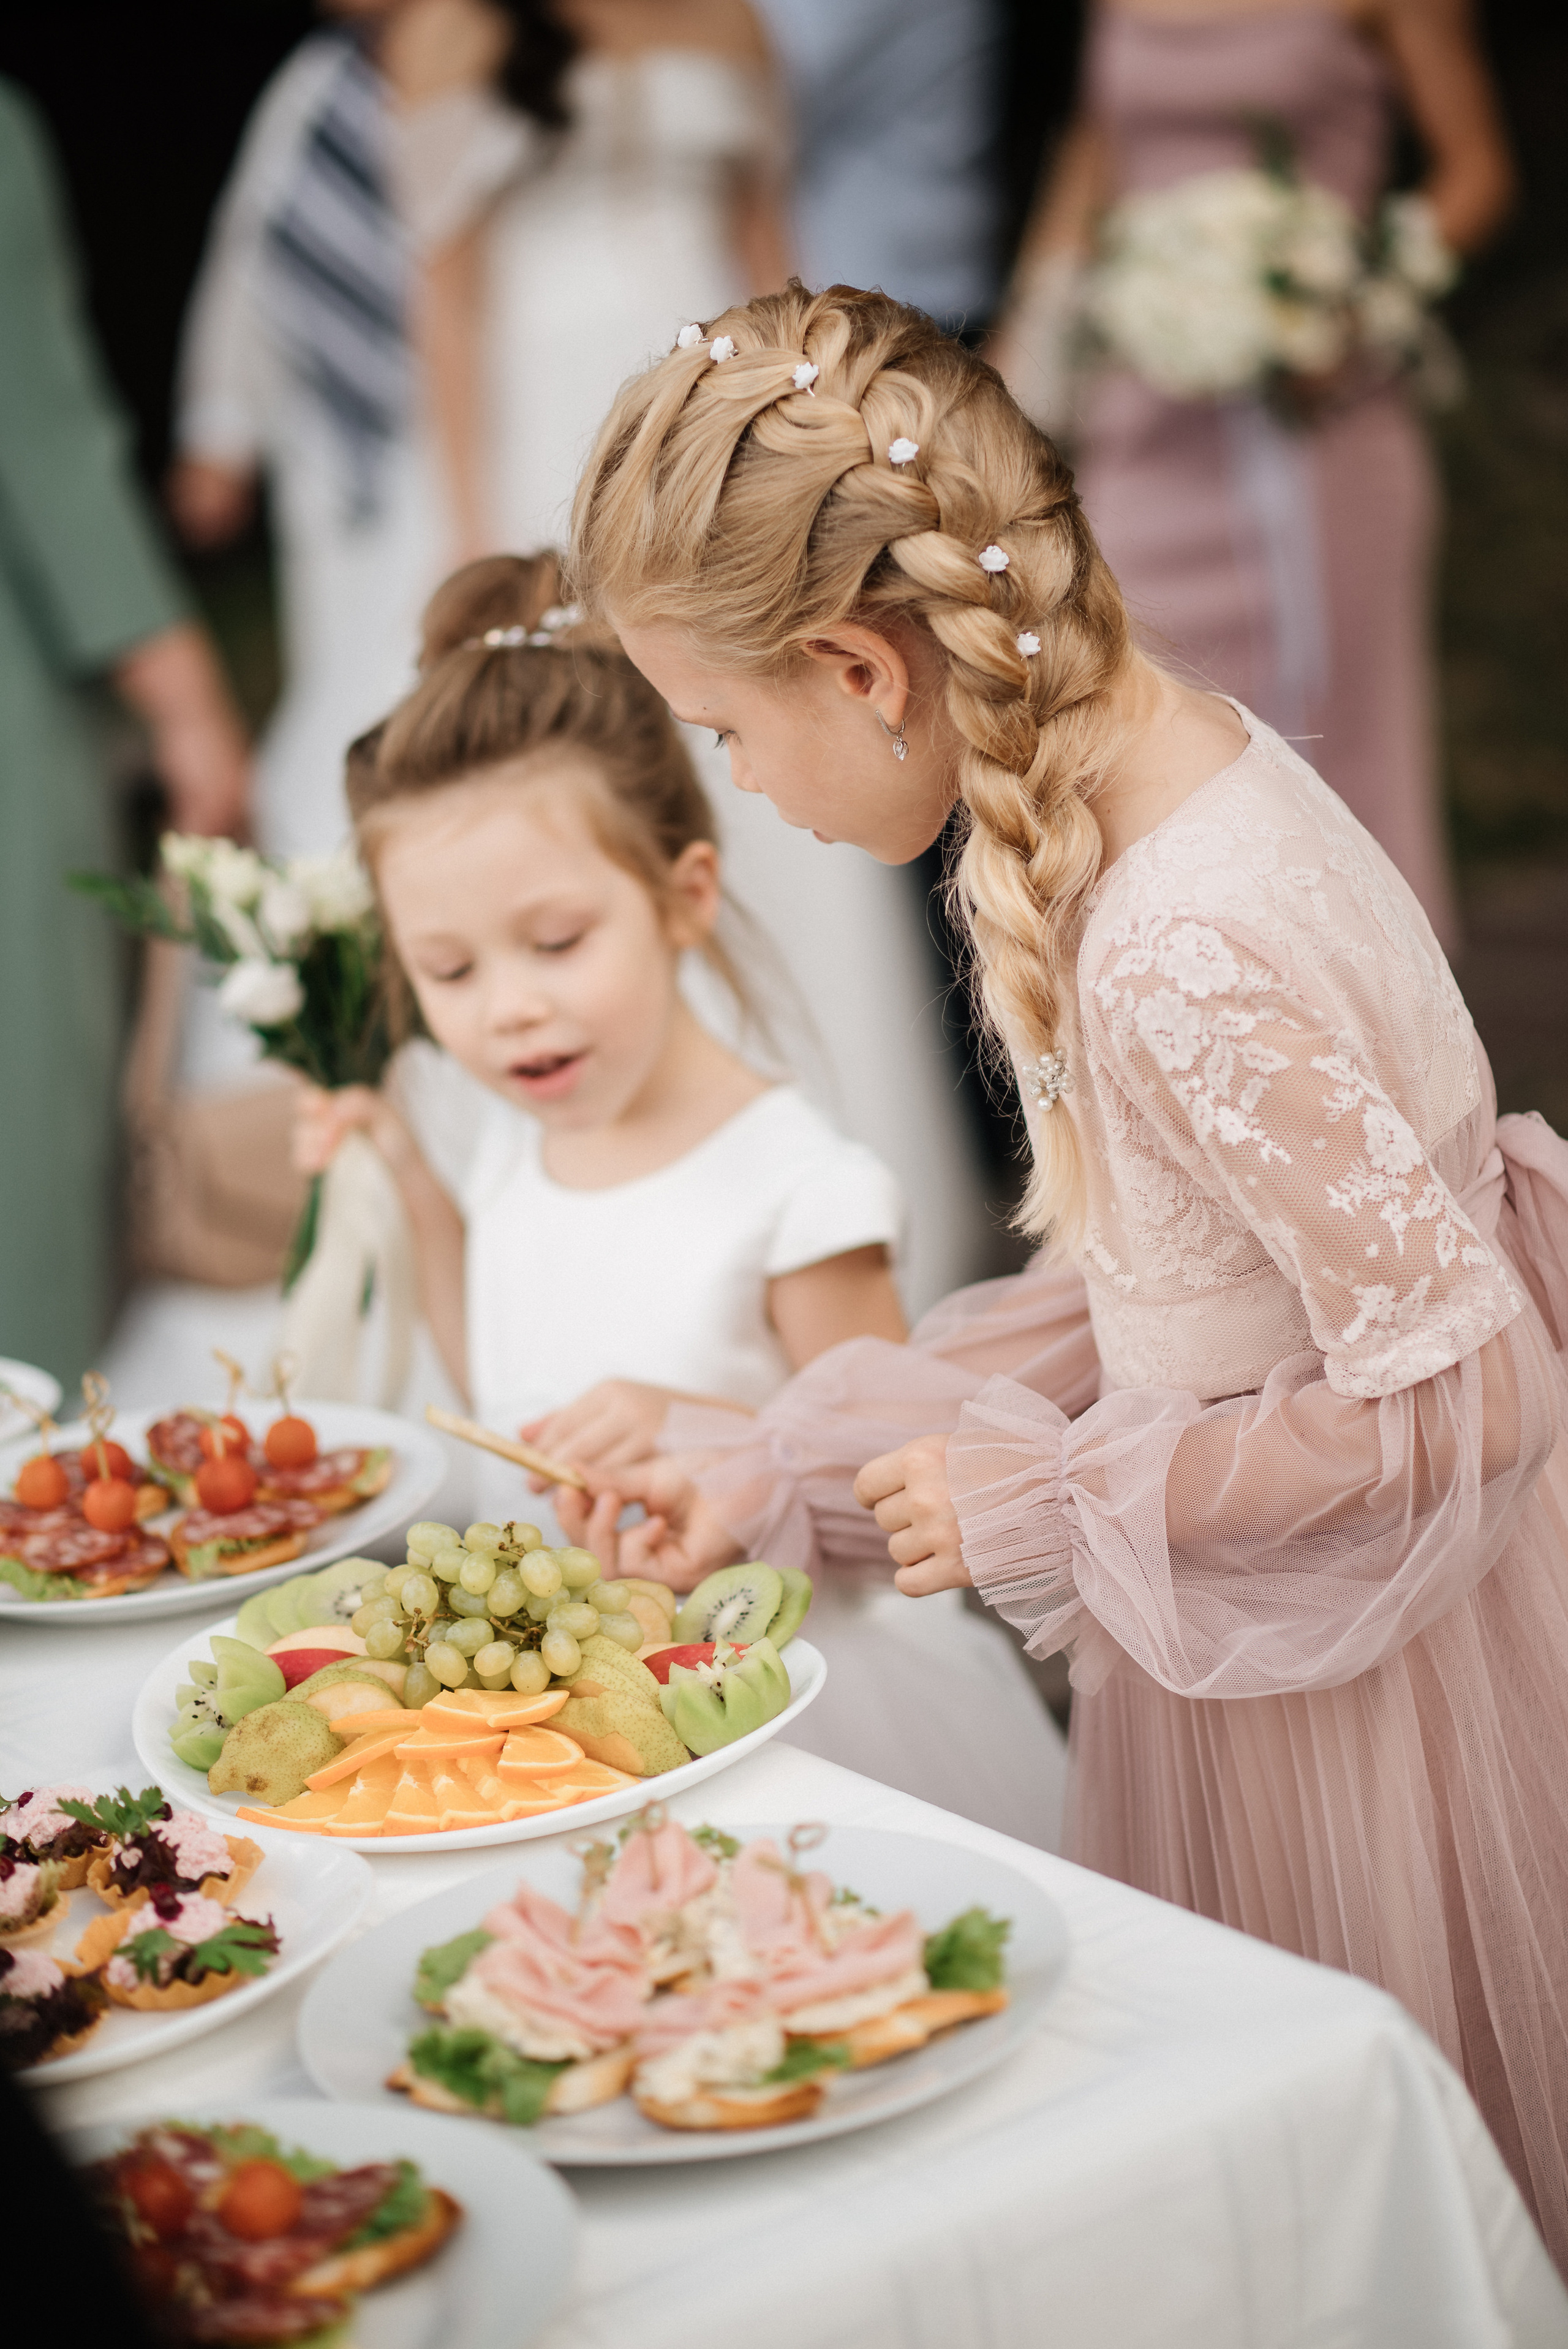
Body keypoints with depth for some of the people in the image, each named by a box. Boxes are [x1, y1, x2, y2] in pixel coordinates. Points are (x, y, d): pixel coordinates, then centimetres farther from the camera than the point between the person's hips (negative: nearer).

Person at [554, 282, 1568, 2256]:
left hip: (1361, 1660, -8)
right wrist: (779, 1465, 2)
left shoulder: (1186, 964, -31)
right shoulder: (1162, 769, -2)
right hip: (1256, 1638, 8)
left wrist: (1054, 1501, -17)